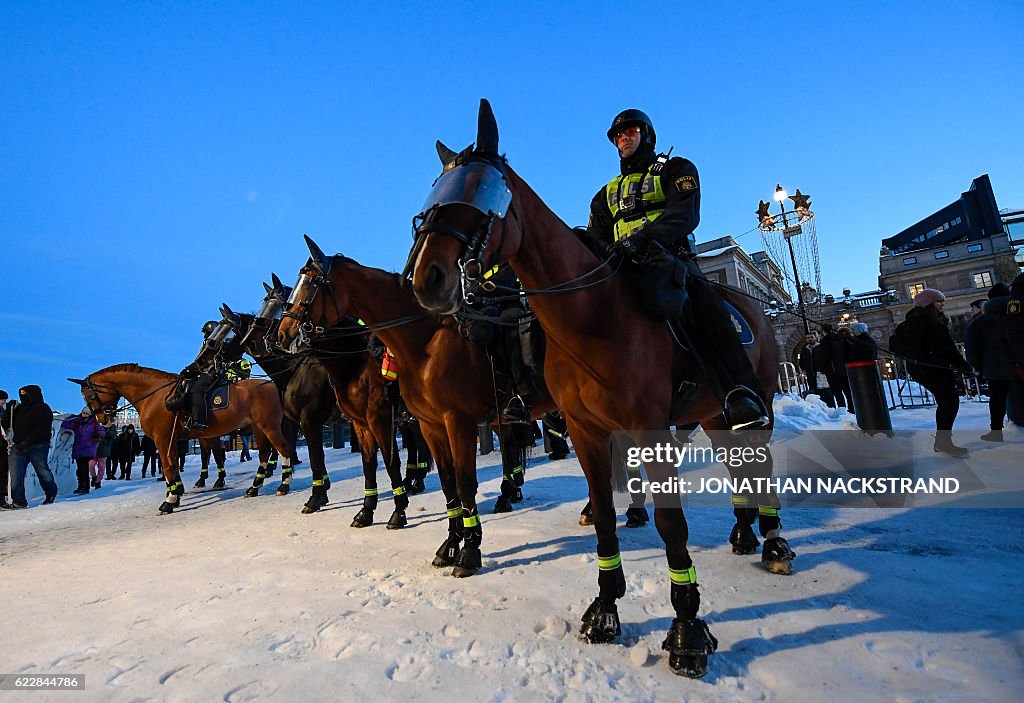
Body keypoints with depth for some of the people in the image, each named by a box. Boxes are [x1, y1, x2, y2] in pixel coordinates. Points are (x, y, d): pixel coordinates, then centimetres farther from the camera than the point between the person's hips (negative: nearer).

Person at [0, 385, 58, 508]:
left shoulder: (42, 408, -1)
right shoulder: (18, 409, 17)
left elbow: (43, 430, -10)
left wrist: (27, 442, -17)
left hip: (37, 447, -5)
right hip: (18, 447, 5)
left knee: (42, 471, 2)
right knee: (16, 475, -4)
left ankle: (51, 494, 22)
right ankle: (18, 501, -1)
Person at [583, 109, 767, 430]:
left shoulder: (675, 169, 18)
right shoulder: (608, 193, 34)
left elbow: (685, 214, -3)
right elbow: (596, 236, 21)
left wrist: (644, 236, -23)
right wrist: (598, 246, -7)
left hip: (669, 257, -5)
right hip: (623, 267, 5)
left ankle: (743, 395, -32)